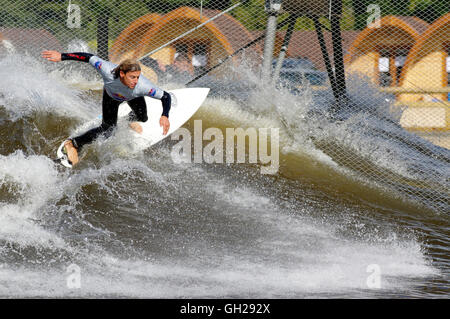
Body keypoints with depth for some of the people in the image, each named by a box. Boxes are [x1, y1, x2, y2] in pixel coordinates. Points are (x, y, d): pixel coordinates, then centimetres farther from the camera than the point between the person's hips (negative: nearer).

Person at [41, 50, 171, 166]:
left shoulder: (143, 86, -46)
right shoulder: (108, 71, -48)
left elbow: (166, 96, -37)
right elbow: (89, 57, -35)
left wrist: (165, 116, -54)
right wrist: (62, 56, -33)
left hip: (134, 98, 1)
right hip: (111, 95, -1)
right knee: (107, 130, -5)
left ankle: (131, 119, 48)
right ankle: (72, 144, 11)